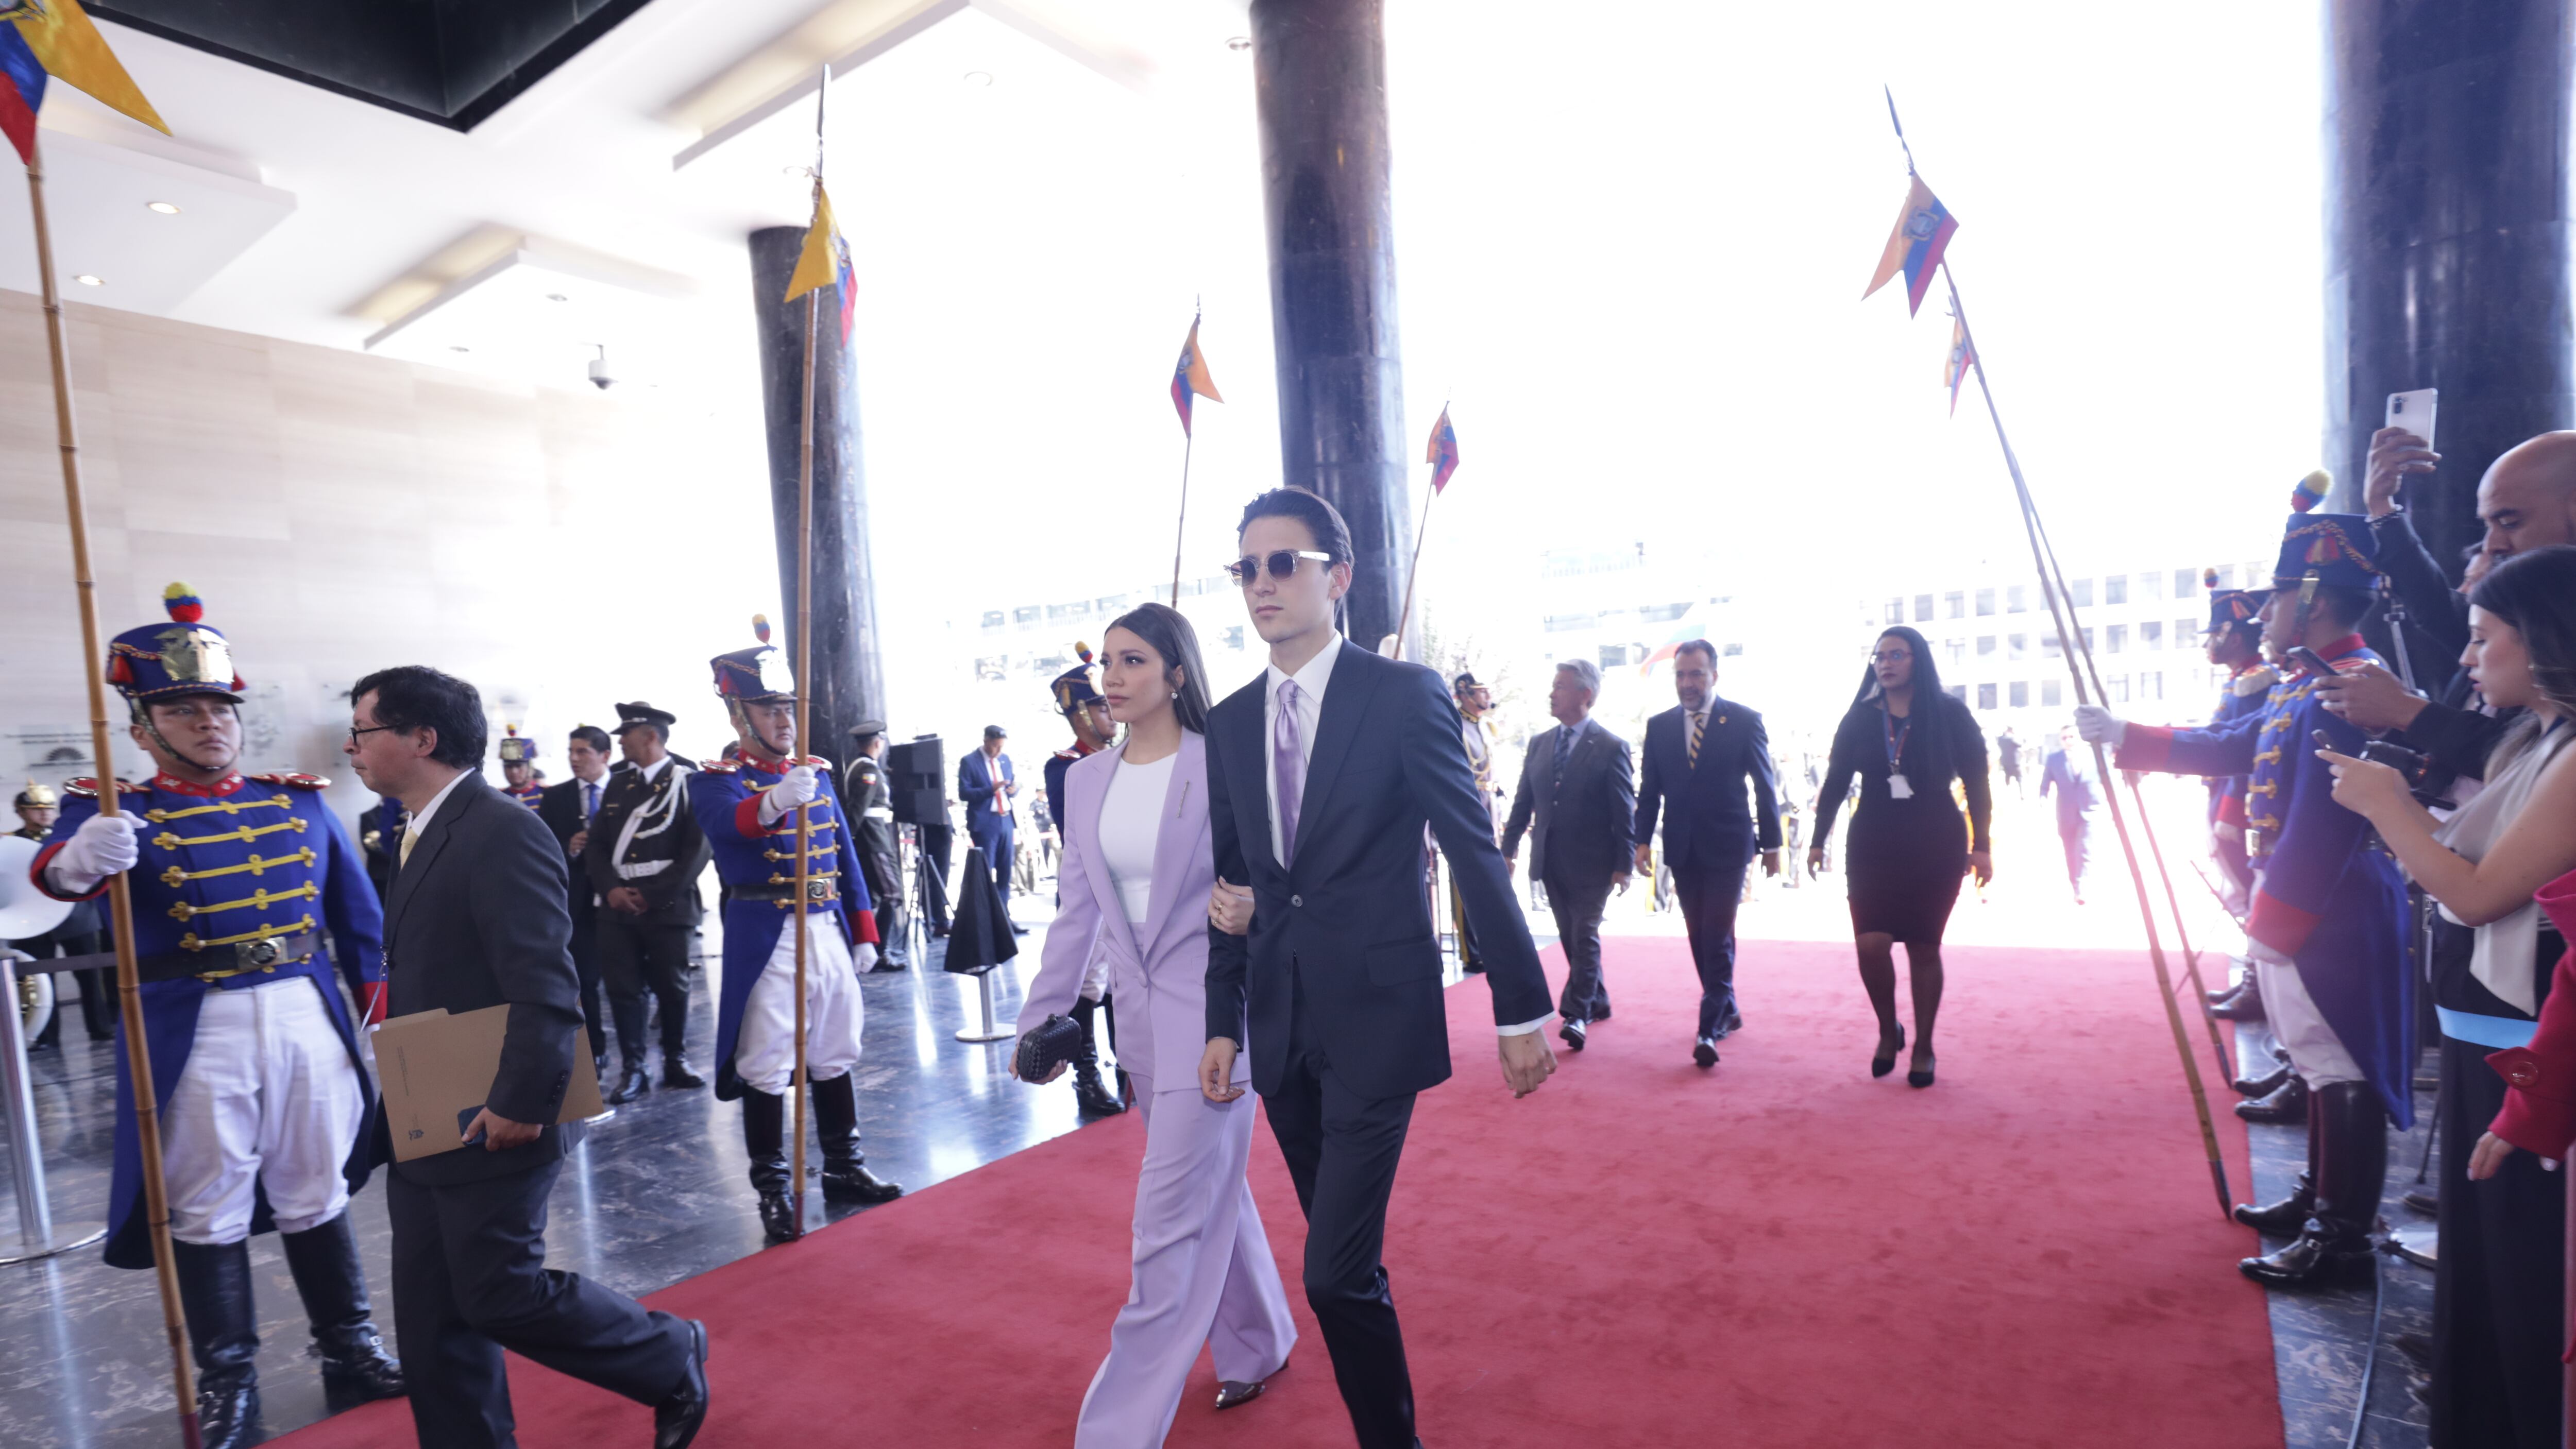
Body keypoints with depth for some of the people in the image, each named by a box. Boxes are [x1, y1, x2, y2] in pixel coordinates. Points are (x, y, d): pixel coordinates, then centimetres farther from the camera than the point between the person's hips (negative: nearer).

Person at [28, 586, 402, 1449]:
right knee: (207, 1213, 9)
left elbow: (358, 912, 11)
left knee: (317, 1197, 15)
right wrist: (81, 861, -48)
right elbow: (59, 864, -24)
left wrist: (378, 1005, 6)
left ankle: (349, 1347, 29)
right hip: (194, 1035, -3)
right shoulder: (118, 810, -2)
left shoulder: (299, 800, 7)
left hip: (308, 1019, 3)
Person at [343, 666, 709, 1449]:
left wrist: (523, 1104, -24)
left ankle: (673, 1358, 19)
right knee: (433, 1315, 14)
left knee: (500, 1293, 0)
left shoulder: (502, 833, -20)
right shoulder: (429, 833, 11)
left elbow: (546, 990, -24)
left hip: (490, 1125, -9)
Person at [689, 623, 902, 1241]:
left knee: (835, 1057, 15)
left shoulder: (818, 771, 10)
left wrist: (864, 930, 10)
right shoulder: (717, 780, -7)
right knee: (766, 1069, 2)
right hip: (765, 938, -5)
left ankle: (844, 1168, 29)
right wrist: (776, 802, -52)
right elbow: (727, 825, -31)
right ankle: (774, 1190, 15)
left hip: (829, 932, 6)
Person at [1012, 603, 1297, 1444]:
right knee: (1211, 1192, 20)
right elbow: (1076, 909, 9)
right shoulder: (1087, 780, 6)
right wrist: (1043, 1017, 9)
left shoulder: (1222, 766, -11)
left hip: (1211, 1008, -6)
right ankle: (1256, 1348, 41)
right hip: (1140, 1011, 6)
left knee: (1169, 1222, -2)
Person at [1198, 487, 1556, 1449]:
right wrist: (1224, 1022, 10)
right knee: (1346, 1262, 18)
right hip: (1281, 1025, 5)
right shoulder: (1229, 723, 6)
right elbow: (1233, 883, 11)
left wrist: (1522, 1009, -7)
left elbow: (1474, 853, -8)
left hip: (1375, 1017, -5)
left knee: (1336, 1272, -6)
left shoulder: (1403, 695, -9)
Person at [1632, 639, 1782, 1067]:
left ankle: (1709, 1029, -5)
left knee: (1717, 938, -7)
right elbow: (1650, 791, 7)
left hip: (1727, 846, -4)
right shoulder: (1659, 726, 5)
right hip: (1682, 850, 4)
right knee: (1700, 937, 11)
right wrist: (1643, 840, -1)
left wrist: (1771, 843, 1)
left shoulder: (1744, 721, -4)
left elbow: (1765, 786, 0)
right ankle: (1728, 1011, 27)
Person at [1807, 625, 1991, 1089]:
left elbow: (1976, 784, 0)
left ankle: (1923, 1048, 21)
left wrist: (1981, 846, -6)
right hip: (1872, 847, 1)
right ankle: (1888, 1030, 14)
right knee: (1871, 945, -11)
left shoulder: (1950, 715, -2)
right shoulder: (1859, 718, 2)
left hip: (1936, 849, -1)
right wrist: (1818, 840, 0)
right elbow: (1835, 783, 4)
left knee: (1923, 948, 5)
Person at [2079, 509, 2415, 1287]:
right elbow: (2227, 749, 22)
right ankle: (2319, 1199, 31)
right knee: (2320, 1063, 19)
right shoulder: (2301, 685, 12)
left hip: (2326, 920, -10)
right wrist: (2122, 735, 20)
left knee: (2341, 1071, -1)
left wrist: (2272, 923, -22)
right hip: (2295, 911, 10)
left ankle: (2342, 1235, 9)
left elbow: (2325, 822, -24)